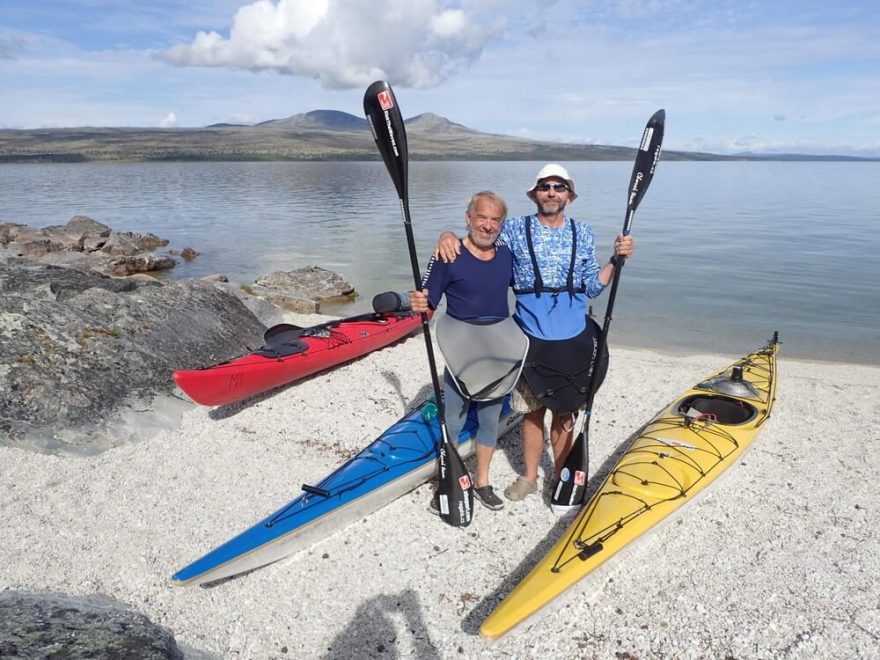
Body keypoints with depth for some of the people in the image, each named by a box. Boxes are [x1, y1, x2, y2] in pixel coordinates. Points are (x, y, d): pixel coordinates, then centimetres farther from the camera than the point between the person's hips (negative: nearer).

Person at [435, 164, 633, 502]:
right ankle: (529, 477, 30)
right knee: (532, 410, 10)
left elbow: (591, 287, 8)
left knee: (564, 411, 12)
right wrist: (448, 236, -17)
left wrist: (616, 260, -4)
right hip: (532, 338, -1)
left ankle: (560, 477, 31)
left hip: (573, 339, 1)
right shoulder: (514, 229, -1)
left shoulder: (584, 233, 5)